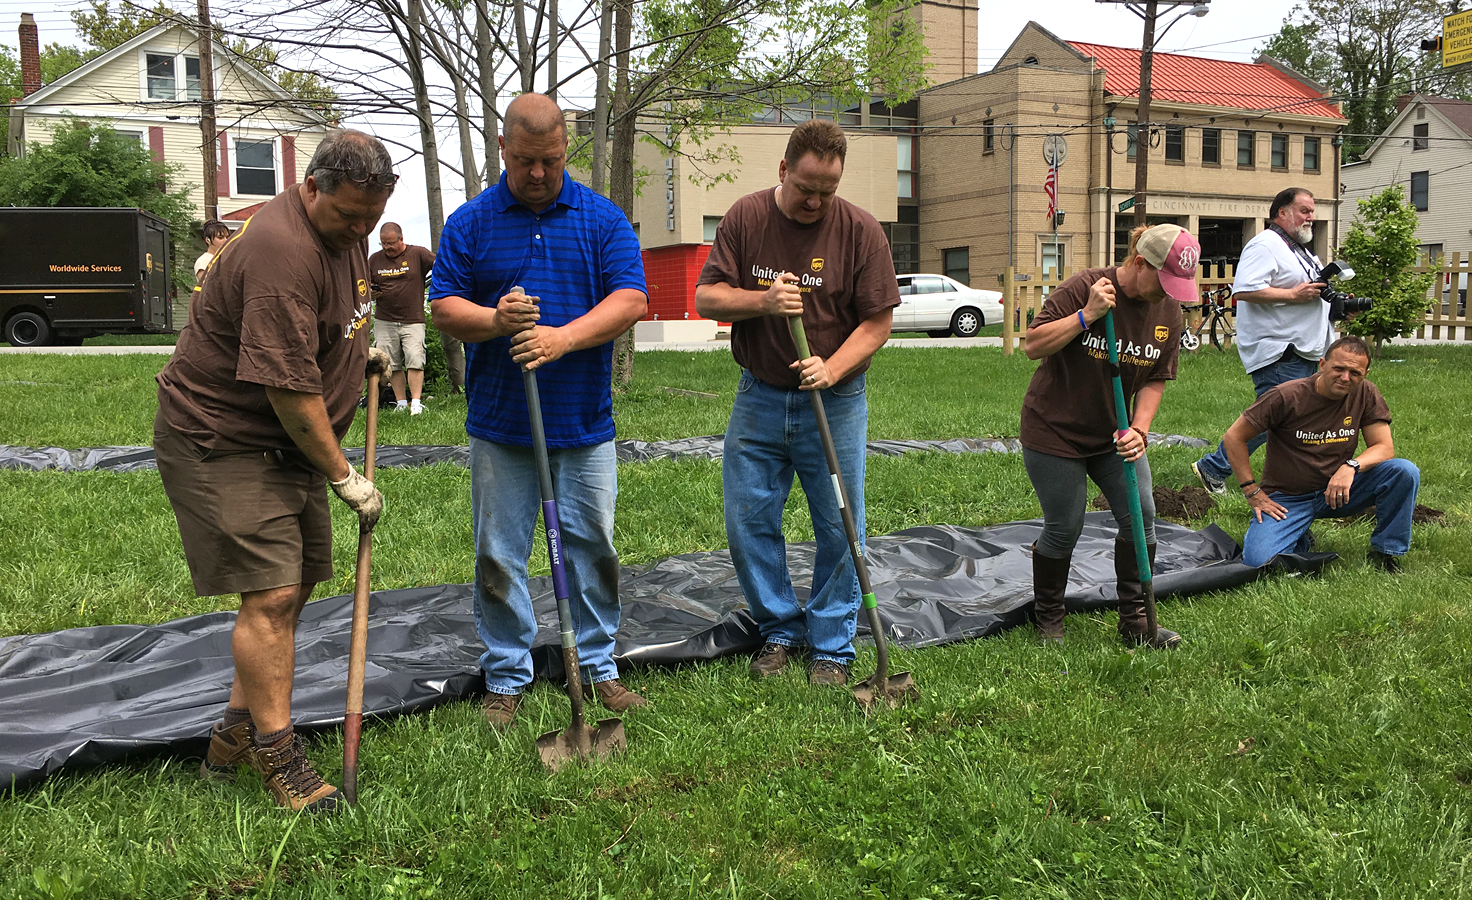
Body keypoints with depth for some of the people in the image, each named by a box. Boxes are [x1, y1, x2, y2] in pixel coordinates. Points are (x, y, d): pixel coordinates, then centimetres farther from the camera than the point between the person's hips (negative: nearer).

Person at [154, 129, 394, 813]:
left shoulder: (344, 225, 7)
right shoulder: (282, 251, -26)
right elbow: (289, 390, -27)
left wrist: (359, 349, 18)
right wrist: (344, 477, -20)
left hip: (289, 443, 10)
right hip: (220, 442, -10)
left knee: (294, 586, 12)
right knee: (271, 594, -13)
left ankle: (234, 736, 25)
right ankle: (276, 755, 1)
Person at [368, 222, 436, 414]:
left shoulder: (418, 254, 2)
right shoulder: (374, 260, 12)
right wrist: (370, 293, -3)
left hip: (413, 321, -3)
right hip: (384, 321, 3)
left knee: (415, 361, -12)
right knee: (392, 365, 2)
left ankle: (416, 403, -10)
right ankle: (401, 403, 8)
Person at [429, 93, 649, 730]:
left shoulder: (602, 219, 3)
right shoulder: (470, 222, 3)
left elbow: (631, 300, -7)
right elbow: (444, 307, 1)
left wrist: (563, 336, -22)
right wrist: (495, 320, -21)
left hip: (584, 422, 0)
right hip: (499, 425, 0)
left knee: (592, 547, 9)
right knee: (499, 556, 5)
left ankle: (597, 666, 25)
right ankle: (506, 676, 20)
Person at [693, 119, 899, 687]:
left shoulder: (860, 230, -7)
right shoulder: (746, 218, -1)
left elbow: (877, 323, -6)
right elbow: (706, 298, -2)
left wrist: (832, 368, -22)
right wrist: (762, 302, -20)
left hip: (835, 403, -2)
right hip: (759, 399, 2)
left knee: (839, 529, 3)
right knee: (749, 523, 6)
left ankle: (832, 647, 18)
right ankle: (780, 630, 24)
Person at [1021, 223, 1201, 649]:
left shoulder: (1169, 311, -2)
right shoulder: (1083, 288, -19)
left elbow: (1156, 379, 2)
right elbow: (1033, 346, -22)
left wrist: (1138, 430, -12)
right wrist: (1087, 315, -31)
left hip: (1114, 434, 6)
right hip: (1055, 430, -5)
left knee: (1141, 517, 0)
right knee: (1064, 529, -1)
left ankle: (1135, 620, 15)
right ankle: (1048, 619, 21)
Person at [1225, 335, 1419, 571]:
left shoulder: (1365, 394, -5)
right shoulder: (1287, 396, -16)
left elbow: (1384, 447, -5)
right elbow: (1234, 438, -10)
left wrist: (1351, 466, -27)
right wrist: (1253, 492, -13)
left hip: (1336, 490, 3)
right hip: (1287, 498, -3)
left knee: (1405, 472, -20)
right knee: (1258, 561, -26)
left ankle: (1386, 552, 0)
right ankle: (1300, 541, 11)